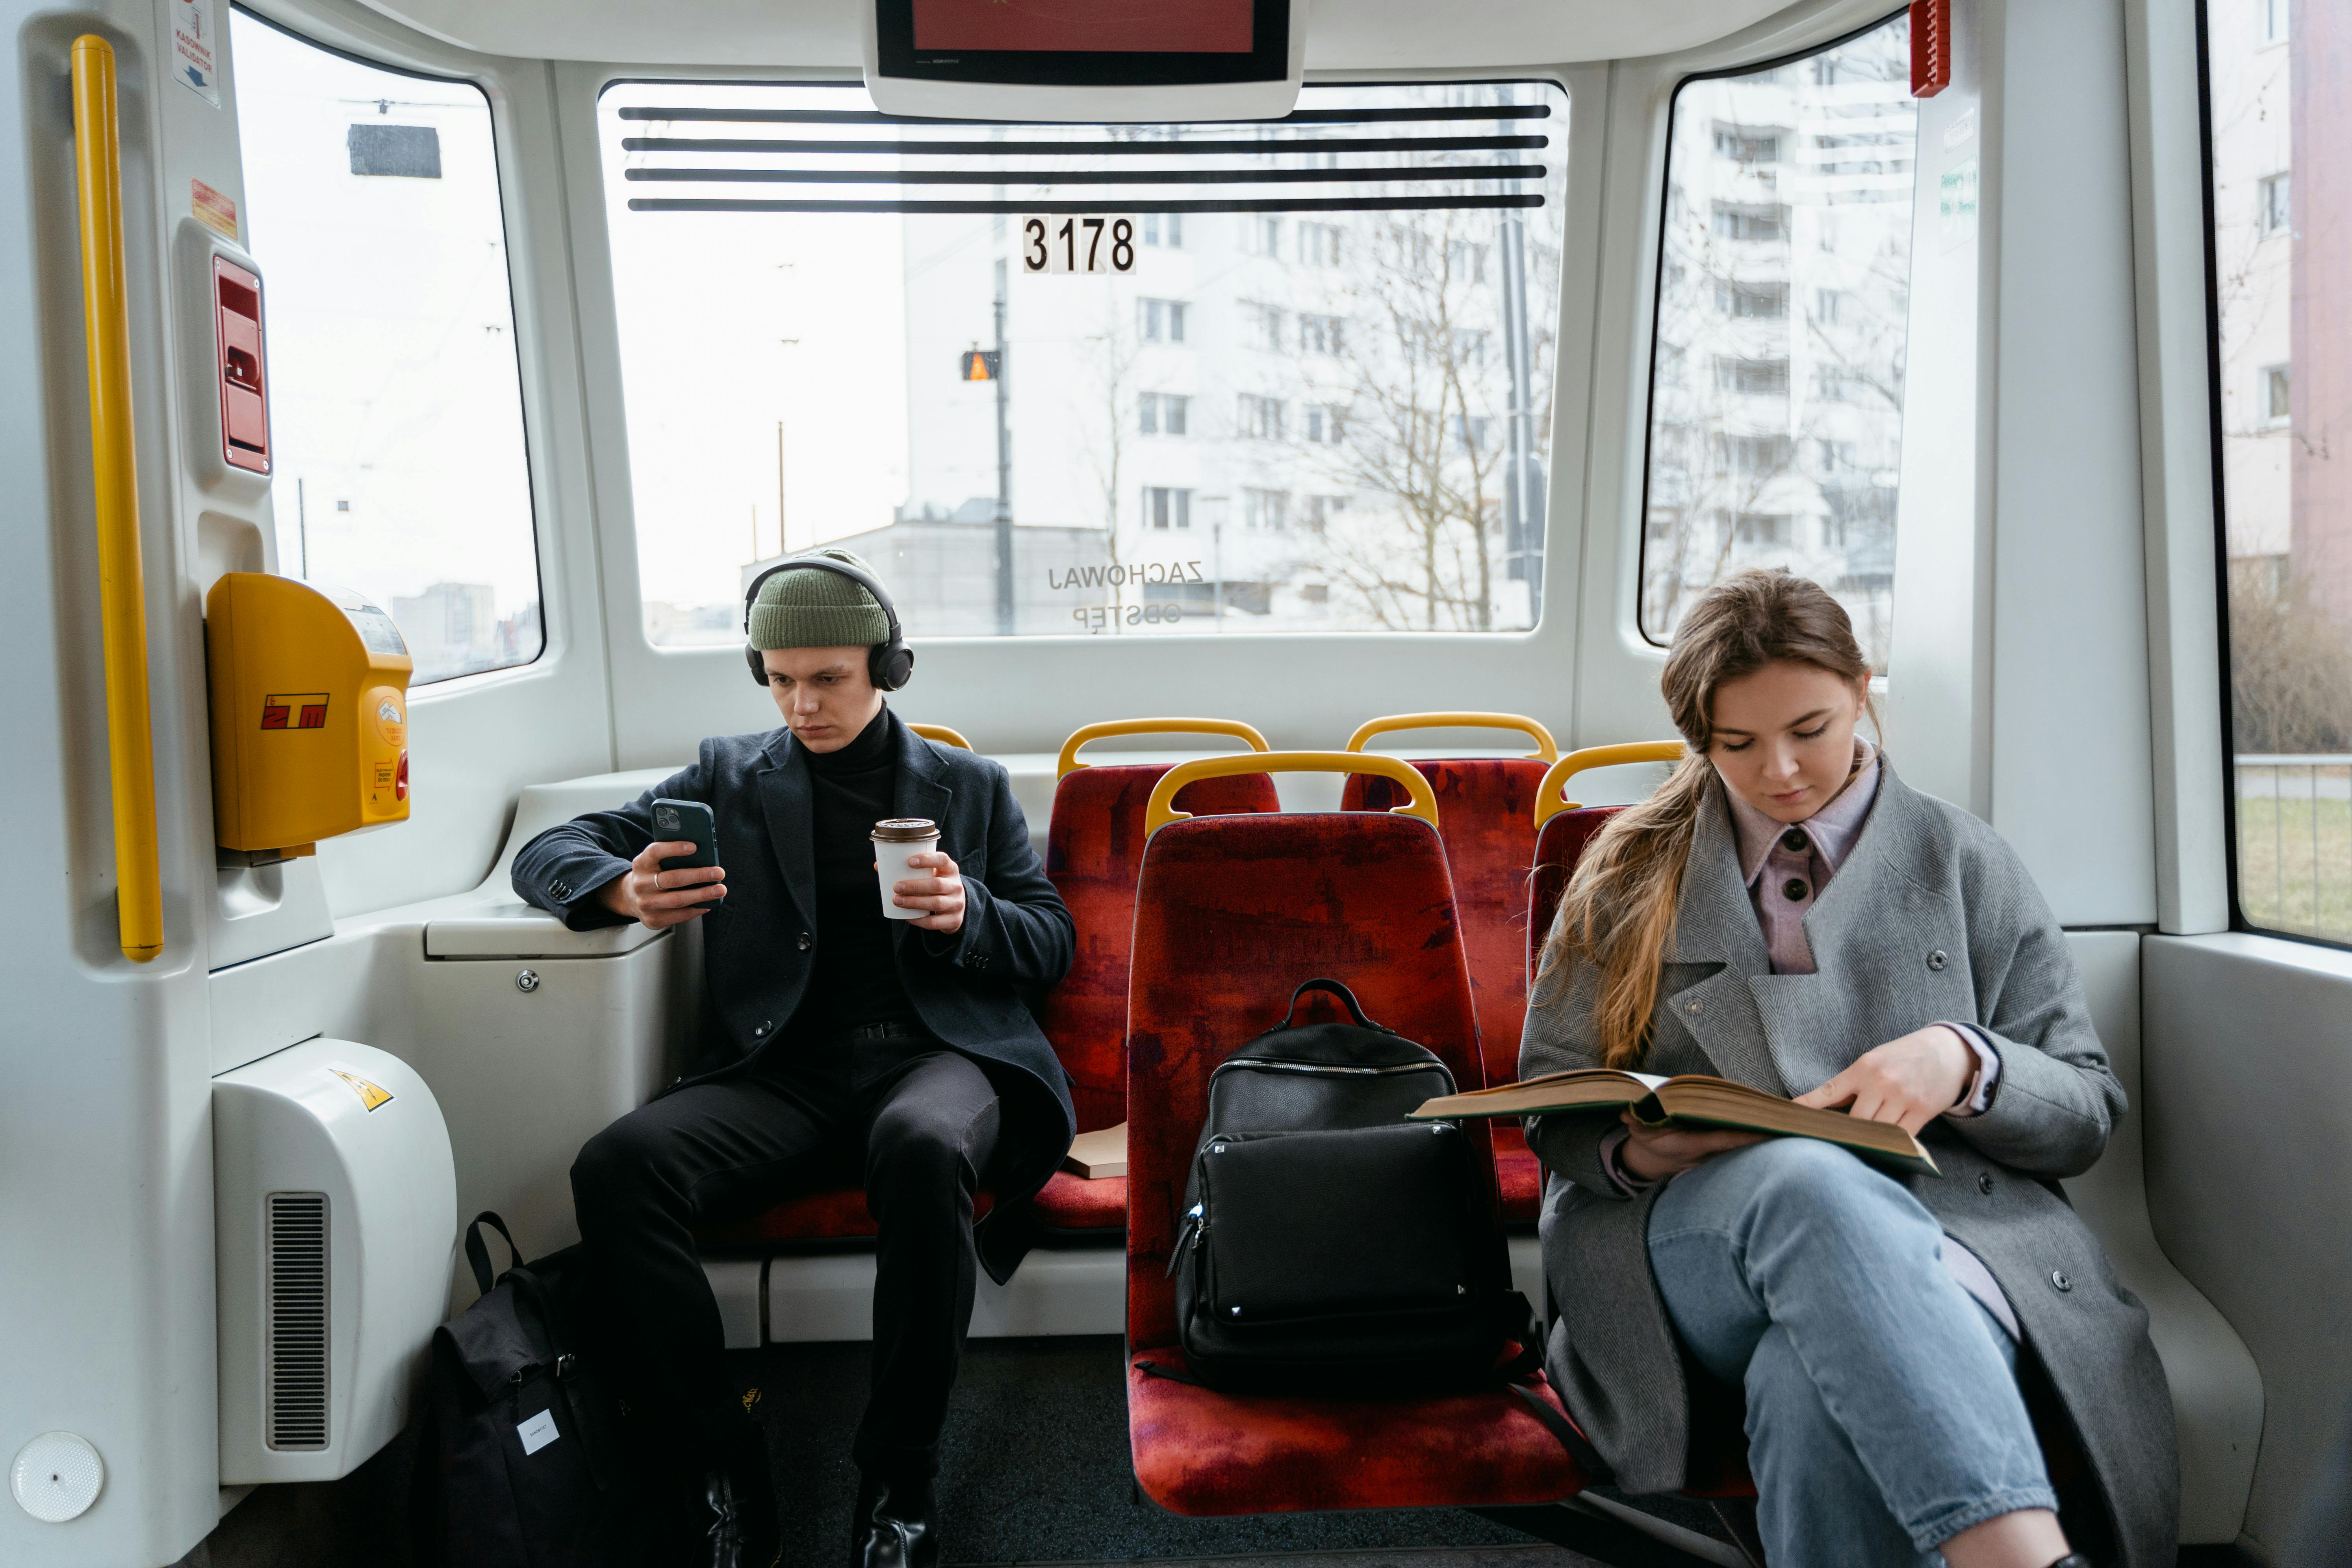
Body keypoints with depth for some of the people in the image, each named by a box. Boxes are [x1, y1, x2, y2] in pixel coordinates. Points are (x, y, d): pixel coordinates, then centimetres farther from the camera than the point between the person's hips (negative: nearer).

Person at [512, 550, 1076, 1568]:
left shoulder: (970, 786, 20)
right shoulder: (729, 778, 20)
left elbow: (1051, 944, 17)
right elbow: (548, 854, 15)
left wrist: (969, 914, -6)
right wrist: (623, 889, -10)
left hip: (935, 1054, -1)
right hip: (784, 1066, 2)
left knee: (921, 1150, -38)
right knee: (618, 1168, -28)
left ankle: (898, 1484, -20)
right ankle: (723, 1476, -15)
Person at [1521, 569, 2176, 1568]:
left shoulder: (1965, 864, 15)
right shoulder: (1633, 874, 15)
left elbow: (2087, 1111, 13)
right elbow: (1553, 1111, 15)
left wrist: (1965, 1064, -11)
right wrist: (1635, 1153, -10)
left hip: (1933, 1232, 0)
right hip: (1683, 1240, 1)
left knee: (1819, 1386, -39)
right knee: (1806, 1178, -39)